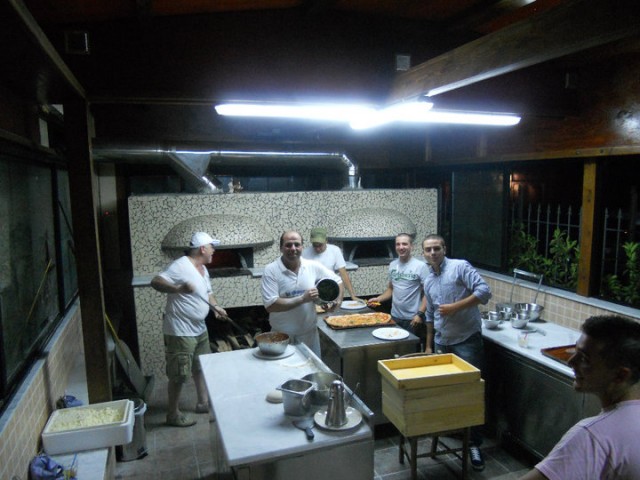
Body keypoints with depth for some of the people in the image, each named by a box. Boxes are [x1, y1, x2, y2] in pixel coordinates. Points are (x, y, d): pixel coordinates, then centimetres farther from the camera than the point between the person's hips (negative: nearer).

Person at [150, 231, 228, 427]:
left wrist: (216, 307, 1)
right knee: (179, 375, 2)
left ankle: (203, 402, 37)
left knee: (201, 368, 20)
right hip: (181, 332, -9)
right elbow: (155, 282, -28)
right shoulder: (180, 266, -19)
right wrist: (178, 288, -43)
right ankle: (173, 414, 17)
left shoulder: (203, 268, 10)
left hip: (199, 329, 10)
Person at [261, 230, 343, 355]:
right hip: (281, 336, -3)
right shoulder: (271, 270, -13)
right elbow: (270, 305, -20)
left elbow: (338, 282, 8)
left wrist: (337, 301, -10)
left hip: (309, 333, 3)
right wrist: (302, 299, -22)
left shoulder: (313, 266, -4)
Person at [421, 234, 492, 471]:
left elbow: (484, 291, -20)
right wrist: (428, 345, 22)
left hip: (467, 340, -6)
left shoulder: (460, 267, -9)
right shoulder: (428, 281, 12)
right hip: (442, 343, 7)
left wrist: (455, 307, -21)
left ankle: (475, 444, 8)